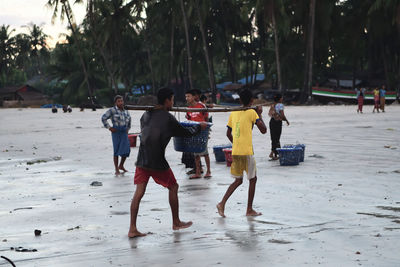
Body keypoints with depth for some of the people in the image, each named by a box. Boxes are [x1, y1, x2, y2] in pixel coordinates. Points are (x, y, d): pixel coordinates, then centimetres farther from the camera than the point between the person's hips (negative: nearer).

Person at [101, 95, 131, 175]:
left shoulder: (126, 111, 13)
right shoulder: (112, 110, -5)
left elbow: (129, 120, 32)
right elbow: (103, 118, -7)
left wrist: (128, 128, 21)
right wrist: (109, 127, -8)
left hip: (124, 133, 5)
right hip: (116, 132, -5)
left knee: (126, 150, -2)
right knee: (117, 151, -4)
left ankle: (121, 166, 22)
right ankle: (116, 170, 2)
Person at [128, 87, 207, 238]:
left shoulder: (146, 115, 11)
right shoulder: (167, 118, -9)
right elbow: (186, 133, 1)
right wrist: (199, 127, 20)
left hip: (142, 160, 6)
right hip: (157, 161, -6)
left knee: (139, 192, 3)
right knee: (173, 187, 14)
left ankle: (132, 229, -3)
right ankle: (176, 223, 24)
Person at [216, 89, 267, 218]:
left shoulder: (233, 113, 11)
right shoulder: (252, 112, -6)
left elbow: (228, 133, 17)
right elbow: (263, 130, -8)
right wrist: (259, 114, 3)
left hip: (235, 152, 5)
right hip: (247, 152, -5)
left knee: (238, 180, 15)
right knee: (253, 179, 10)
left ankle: (222, 203, 0)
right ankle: (249, 210, 12)